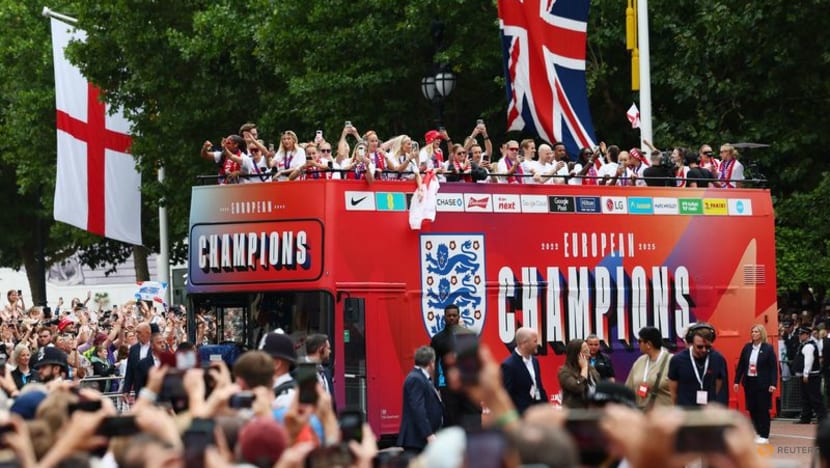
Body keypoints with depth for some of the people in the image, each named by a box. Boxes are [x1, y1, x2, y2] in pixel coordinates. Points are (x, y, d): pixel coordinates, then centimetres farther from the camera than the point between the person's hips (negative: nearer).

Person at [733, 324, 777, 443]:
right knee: (752, 409, 7)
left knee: (763, 410, 1)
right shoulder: (747, 347, 6)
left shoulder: (768, 348, -6)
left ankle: (764, 436, 7)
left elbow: (774, 367, -9)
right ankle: (757, 432, 20)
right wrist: (737, 381, 6)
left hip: (763, 384, -4)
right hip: (749, 383, 4)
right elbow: (740, 365, 9)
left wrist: (773, 384, -16)